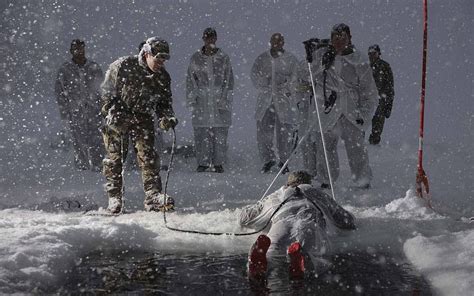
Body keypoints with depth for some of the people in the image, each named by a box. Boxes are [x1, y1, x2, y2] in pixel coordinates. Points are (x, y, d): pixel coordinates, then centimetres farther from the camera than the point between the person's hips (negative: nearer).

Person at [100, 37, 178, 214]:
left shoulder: (163, 77, -1)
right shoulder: (122, 67, -14)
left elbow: (164, 103, 8)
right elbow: (106, 92, -7)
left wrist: (167, 117, -12)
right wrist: (112, 113, -16)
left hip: (142, 119, 3)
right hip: (117, 118, -3)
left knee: (148, 156, -9)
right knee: (114, 158, 0)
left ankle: (153, 196, -10)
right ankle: (114, 197, 9)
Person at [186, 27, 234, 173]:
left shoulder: (223, 58, 7)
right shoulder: (196, 58, 8)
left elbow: (229, 80, 6)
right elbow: (190, 80, 10)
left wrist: (225, 100, -3)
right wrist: (191, 100, 2)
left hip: (220, 101, 0)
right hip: (201, 101, 0)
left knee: (220, 134, -2)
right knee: (201, 134, -2)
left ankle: (218, 163, 5)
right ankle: (202, 162, 7)